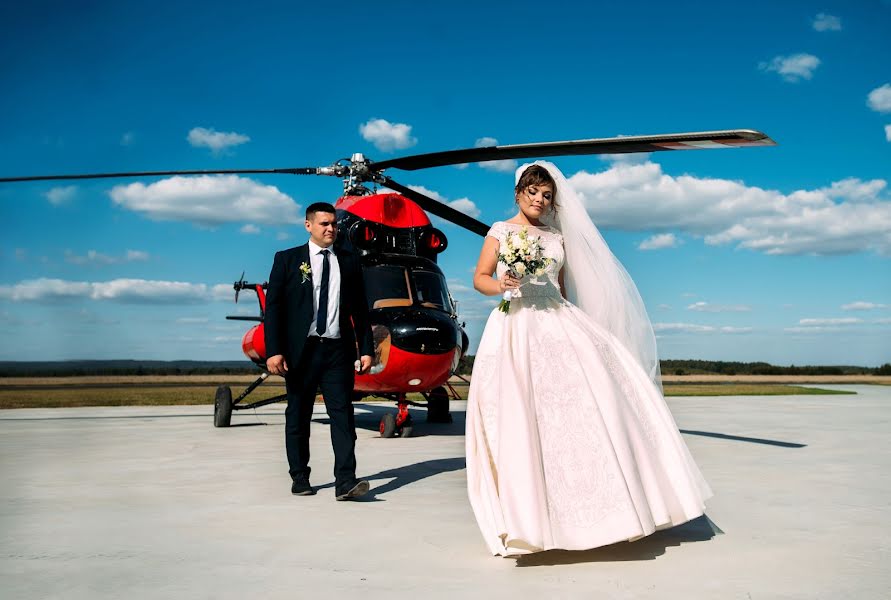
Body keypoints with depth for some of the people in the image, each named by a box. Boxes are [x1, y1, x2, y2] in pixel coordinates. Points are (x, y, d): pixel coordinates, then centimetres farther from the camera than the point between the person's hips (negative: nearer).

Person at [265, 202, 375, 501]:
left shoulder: (349, 261, 11)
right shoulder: (287, 259, 5)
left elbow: (360, 309, 12)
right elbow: (273, 306, -1)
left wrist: (366, 349, 4)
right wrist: (273, 351, -10)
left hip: (338, 350, 1)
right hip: (300, 350, -1)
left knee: (342, 413, -7)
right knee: (298, 416, 7)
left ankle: (345, 481, -8)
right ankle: (299, 477, 20)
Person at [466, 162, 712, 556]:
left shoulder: (557, 237, 18)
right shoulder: (501, 231, 7)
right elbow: (480, 278, 2)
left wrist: (570, 322, 13)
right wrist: (500, 285, -18)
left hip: (558, 323, 4)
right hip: (517, 326, -4)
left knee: (582, 396, -8)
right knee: (521, 413, -8)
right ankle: (527, 514, -1)